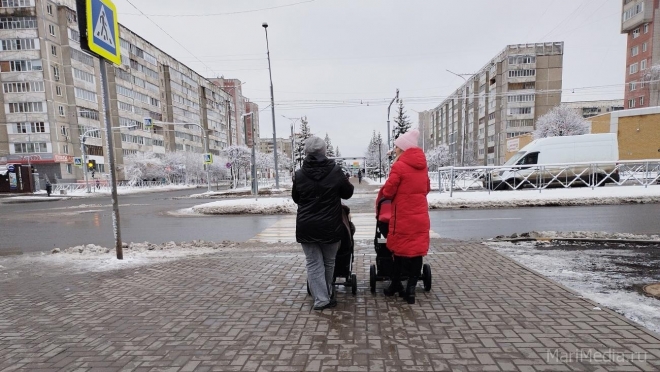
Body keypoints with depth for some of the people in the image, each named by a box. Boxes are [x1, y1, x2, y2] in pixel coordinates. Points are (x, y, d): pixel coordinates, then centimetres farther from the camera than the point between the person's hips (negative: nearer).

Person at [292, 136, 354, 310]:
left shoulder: (299, 174, -7)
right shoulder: (336, 171, -9)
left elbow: (296, 198, 8)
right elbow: (348, 193, 4)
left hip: (307, 226, 0)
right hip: (330, 226, 1)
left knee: (314, 263, 8)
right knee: (329, 262, 18)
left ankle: (321, 299, 6)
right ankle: (327, 295, 31)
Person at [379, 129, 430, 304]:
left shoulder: (399, 166, -12)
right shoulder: (422, 166, 9)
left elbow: (388, 191, -11)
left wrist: (380, 198, 9)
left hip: (403, 217, -5)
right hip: (420, 217, 5)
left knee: (400, 250, 9)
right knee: (417, 251, 7)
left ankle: (395, 285, 26)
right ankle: (410, 289, 12)